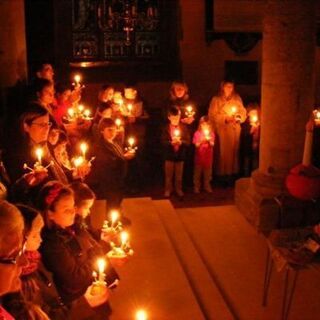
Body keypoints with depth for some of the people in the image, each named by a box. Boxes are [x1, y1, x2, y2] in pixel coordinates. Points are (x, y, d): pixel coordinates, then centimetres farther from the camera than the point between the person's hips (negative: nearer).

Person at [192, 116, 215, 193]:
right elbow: (196, 145, -8)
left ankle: (207, 186, 21)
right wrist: (202, 141, -24)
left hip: (208, 156, 2)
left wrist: (209, 140, -23)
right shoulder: (197, 133, -5)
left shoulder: (211, 133, 2)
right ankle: (196, 187, 12)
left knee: (208, 172, 9)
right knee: (198, 172, 4)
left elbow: (212, 145, -3)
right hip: (199, 156, -2)